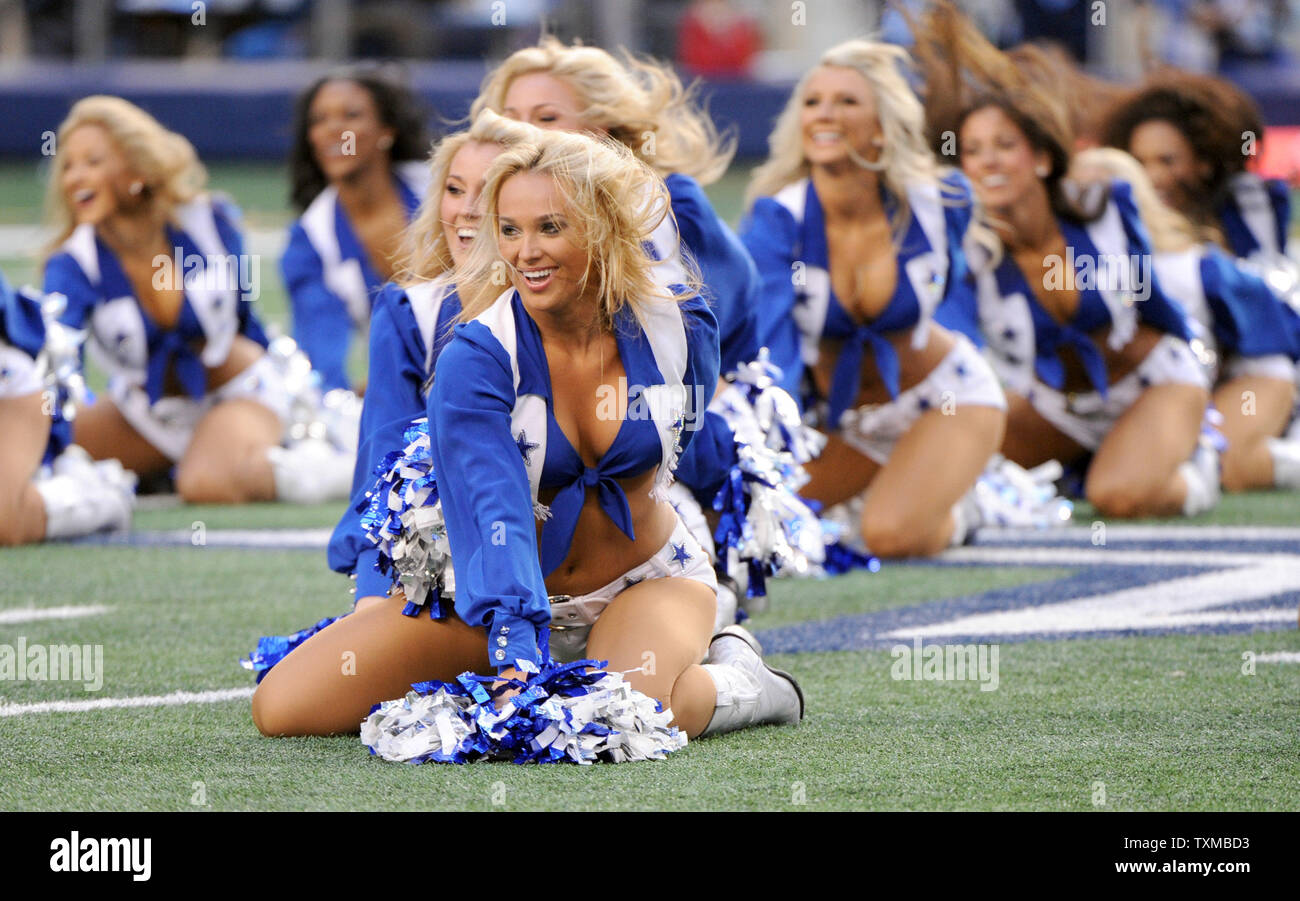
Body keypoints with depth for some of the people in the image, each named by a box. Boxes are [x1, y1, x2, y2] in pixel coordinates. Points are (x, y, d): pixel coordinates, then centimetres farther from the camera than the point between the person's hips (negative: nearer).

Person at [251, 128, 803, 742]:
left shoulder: (681, 330, -13)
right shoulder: (473, 360, -23)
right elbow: (493, 509, -37)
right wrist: (518, 655, -50)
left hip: (646, 579, 0)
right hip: (504, 594, 1)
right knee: (281, 708, -15)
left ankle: (737, 681, -3)